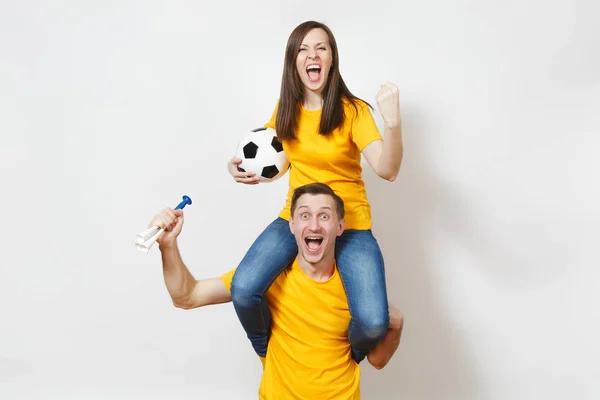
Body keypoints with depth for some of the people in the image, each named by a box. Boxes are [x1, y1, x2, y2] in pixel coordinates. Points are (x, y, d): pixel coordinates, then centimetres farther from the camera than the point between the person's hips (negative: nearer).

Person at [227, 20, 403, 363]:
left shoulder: (353, 111, -10)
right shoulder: (287, 108, 2)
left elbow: (388, 170, -22)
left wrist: (393, 122, -40)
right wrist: (238, 165, -3)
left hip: (350, 224, -3)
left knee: (373, 322, -23)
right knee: (243, 290, -23)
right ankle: (270, 357, 11)